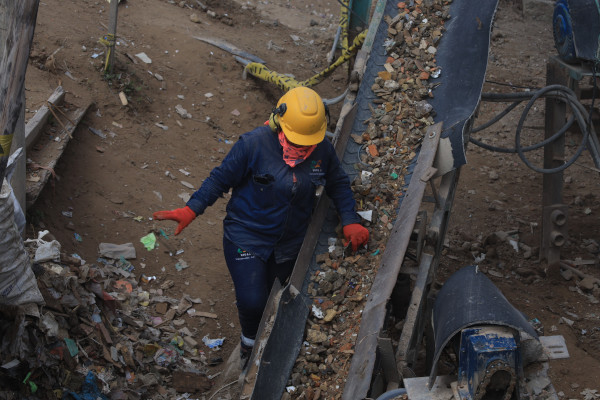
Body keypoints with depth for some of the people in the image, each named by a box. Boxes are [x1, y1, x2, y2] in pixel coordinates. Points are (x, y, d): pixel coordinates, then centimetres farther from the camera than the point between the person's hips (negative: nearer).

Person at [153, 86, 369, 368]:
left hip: (289, 243, 4)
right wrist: (191, 209, -26)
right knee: (252, 302, -13)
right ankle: (250, 342, 21)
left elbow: (338, 184, 5)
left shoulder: (323, 150, -11)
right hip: (246, 237, -4)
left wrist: (350, 221, -8)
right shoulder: (254, 144, -23)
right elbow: (220, 179, -14)